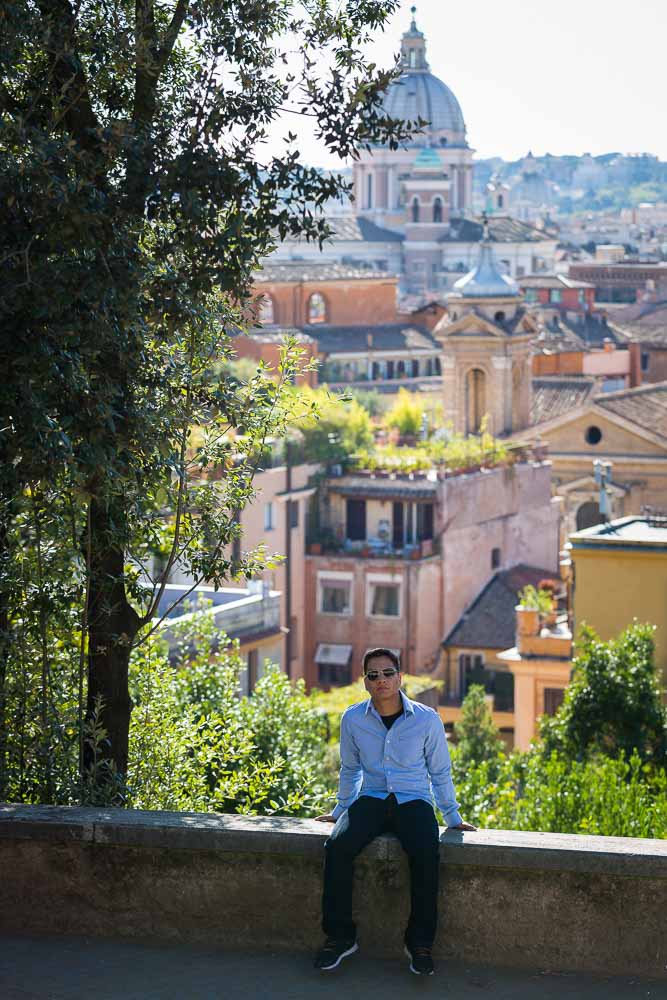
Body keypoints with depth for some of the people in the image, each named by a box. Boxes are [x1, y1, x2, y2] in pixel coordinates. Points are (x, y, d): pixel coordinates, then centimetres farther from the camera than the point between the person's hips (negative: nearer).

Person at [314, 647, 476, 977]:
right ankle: (340, 936, -19)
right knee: (337, 846, -28)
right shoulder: (353, 719, 2)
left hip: (413, 801, -2)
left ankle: (420, 942, -21)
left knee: (426, 853, -33)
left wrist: (453, 818, 12)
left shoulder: (427, 719, -3)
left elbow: (440, 772, 9)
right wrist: (340, 810, 23)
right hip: (371, 799, 2)